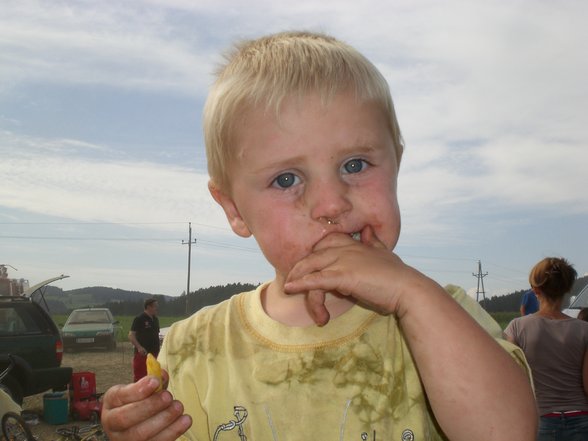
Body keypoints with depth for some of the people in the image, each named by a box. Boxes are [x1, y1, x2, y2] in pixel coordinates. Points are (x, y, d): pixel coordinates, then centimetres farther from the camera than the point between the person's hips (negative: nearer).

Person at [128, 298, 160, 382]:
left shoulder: (155, 319, 14)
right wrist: (139, 347, -27)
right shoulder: (139, 319, -9)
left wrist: (158, 349, 18)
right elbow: (131, 335, -15)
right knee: (139, 377, -9)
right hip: (142, 353, -8)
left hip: (154, 353, 8)